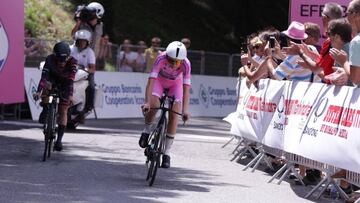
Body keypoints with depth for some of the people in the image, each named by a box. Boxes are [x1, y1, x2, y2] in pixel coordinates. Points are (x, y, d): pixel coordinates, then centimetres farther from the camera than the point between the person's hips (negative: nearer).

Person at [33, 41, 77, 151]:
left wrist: (70, 95, -51)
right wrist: (38, 91, -51)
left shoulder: (72, 62, -31)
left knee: (63, 111, -6)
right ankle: (45, 110, -14)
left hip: (64, 85, 0)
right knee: (46, 85, -35)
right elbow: (44, 76, -38)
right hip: (52, 80, 0)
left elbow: (71, 79, -38)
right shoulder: (50, 59, -30)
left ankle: (59, 140, 0)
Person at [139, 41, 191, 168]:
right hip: (159, 81, -1)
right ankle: (146, 131, 2)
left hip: (176, 84, 1)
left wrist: (185, 109, -45)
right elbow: (151, 81, -40)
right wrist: (147, 102, -50)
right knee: (153, 105, -28)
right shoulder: (161, 59, -37)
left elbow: (186, 87, -36)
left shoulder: (186, 64, -34)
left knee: (174, 115, -13)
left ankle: (166, 153, -6)